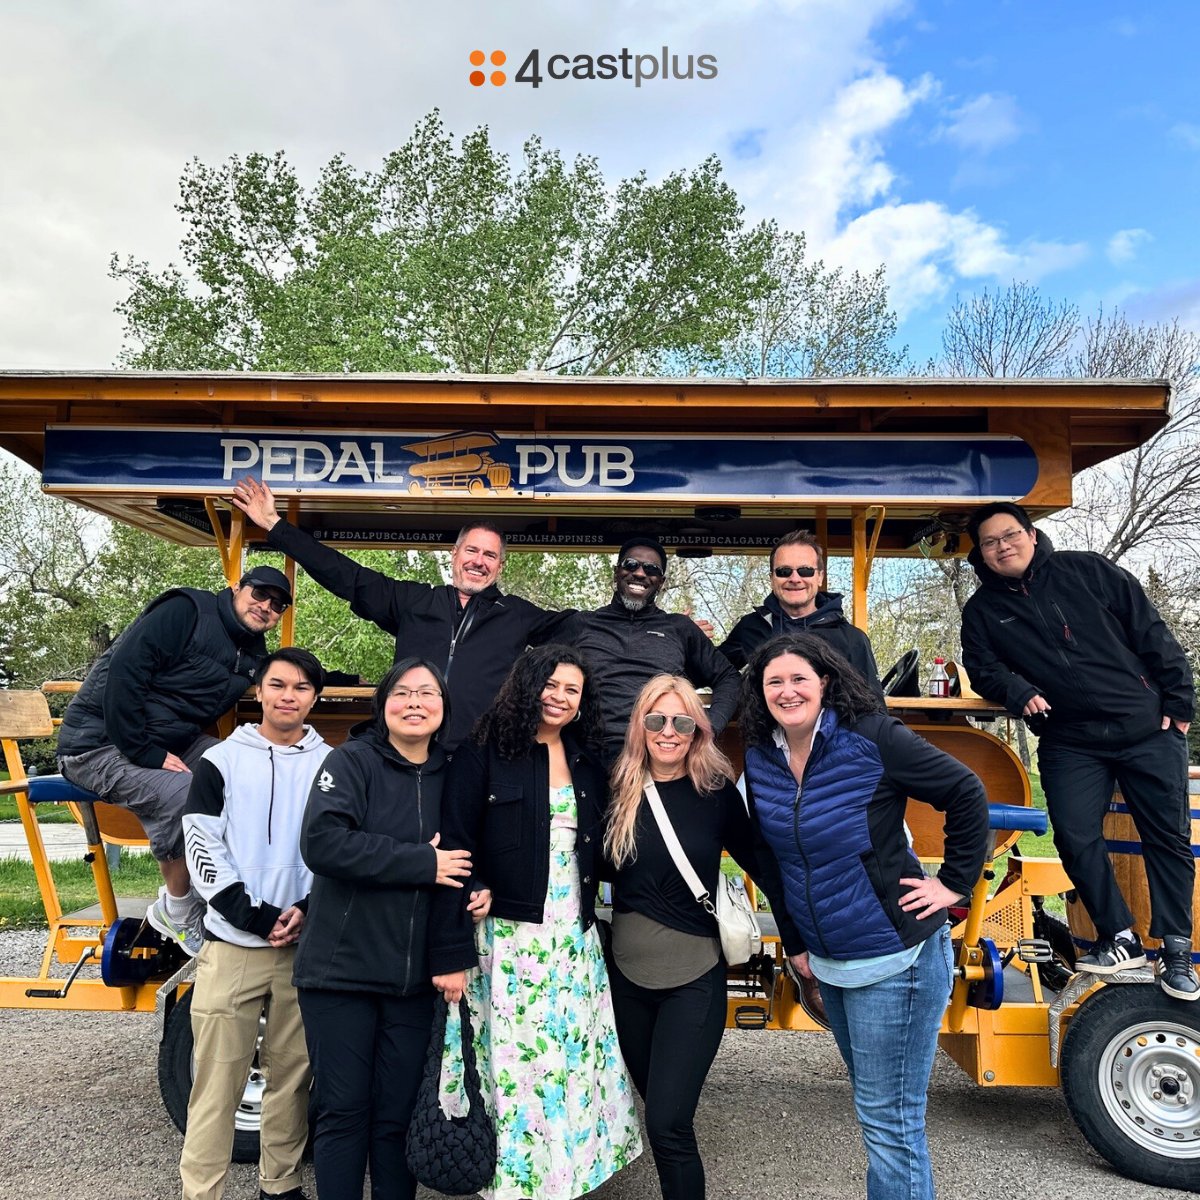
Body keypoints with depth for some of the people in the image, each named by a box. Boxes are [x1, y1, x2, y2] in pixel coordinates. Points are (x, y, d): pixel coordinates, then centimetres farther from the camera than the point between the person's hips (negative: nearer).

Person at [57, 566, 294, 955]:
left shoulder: (253, 653, 9)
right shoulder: (187, 610, -15)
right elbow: (123, 671, -23)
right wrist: (146, 753, -25)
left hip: (173, 743, 8)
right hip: (100, 743, -8)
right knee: (181, 793, -32)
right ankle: (177, 911, -9)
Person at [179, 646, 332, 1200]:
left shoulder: (331, 766, 6)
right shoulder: (221, 760, 2)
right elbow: (203, 850, -3)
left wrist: (308, 911, -9)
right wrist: (254, 917, -11)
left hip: (305, 945, 2)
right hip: (232, 945, -2)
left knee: (294, 1075, 9)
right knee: (217, 1081, 1)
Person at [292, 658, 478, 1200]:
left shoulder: (452, 776, 7)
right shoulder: (352, 761, -7)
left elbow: (468, 859, 18)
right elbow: (322, 842, -22)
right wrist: (423, 864, -21)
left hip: (414, 978, 4)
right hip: (341, 969, -3)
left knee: (398, 1115, 12)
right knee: (343, 1111, 7)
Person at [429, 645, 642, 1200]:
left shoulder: (588, 766, 10)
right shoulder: (482, 756, -6)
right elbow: (456, 855, -10)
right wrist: (452, 953, -14)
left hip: (575, 943, 5)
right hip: (506, 942, -5)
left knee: (573, 1067, 10)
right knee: (513, 1071, 1)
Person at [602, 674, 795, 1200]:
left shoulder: (718, 793, -10)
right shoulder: (619, 791, -4)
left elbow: (765, 865, -3)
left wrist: (798, 939, 0)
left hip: (693, 978, -3)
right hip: (626, 973, 3)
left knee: (668, 1124, -6)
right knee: (656, 1108, 18)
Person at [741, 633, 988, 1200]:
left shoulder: (873, 738, -19)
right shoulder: (760, 759, -1)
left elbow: (966, 794, -11)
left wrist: (954, 881, -10)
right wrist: (793, 941, 12)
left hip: (894, 959, -6)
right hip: (826, 961, 6)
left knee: (888, 1119, 1)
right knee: (872, 1098, 22)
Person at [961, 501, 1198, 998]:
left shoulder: (1087, 570, -1)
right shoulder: (983, 610, 5)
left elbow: (1149, 629, -1)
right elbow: (983, 668, 5)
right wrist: (1018, 692, -17)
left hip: (1148, 727, -1)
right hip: (1070, 742, 1)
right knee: (1076, 838, -8)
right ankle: (1120, 939, 11)